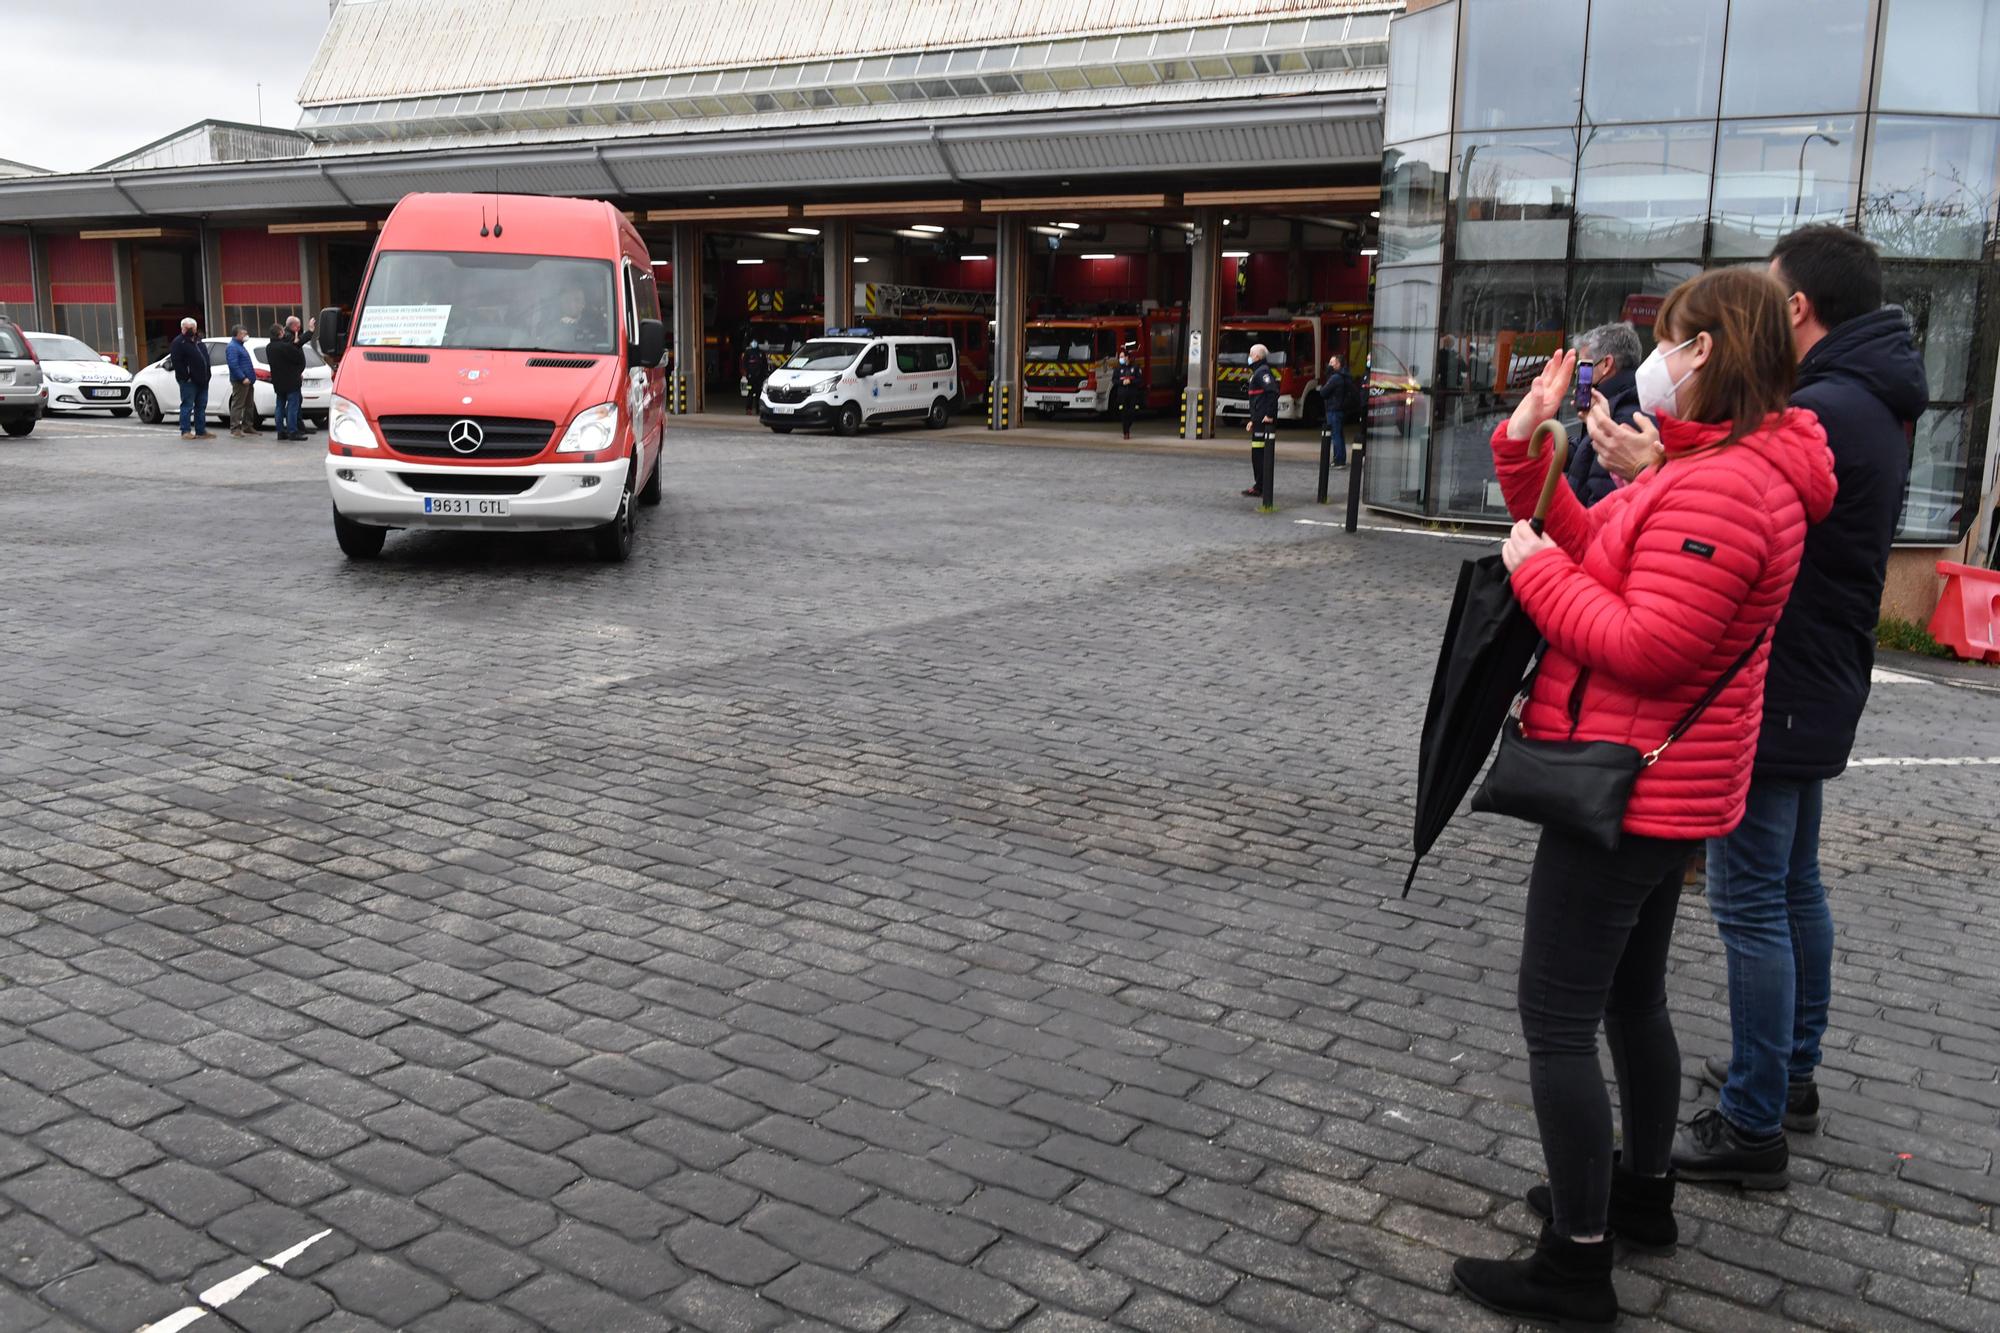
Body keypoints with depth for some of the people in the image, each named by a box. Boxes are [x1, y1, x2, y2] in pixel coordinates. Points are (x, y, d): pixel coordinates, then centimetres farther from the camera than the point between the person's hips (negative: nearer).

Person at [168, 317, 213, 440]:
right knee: (187, 406, -6)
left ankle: (201, 431, 14)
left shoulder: (199, 342, 19)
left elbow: (206, 359, 24)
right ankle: (185, 431, -3)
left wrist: (206, 376, 14)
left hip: (201, 380, 8)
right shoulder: (178, 343, -6)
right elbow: (176, 362, -13)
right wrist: (186, 376, -18)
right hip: (188, 381, -8)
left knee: (201, 406, 9)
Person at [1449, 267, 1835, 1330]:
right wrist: (1526, 443, 2)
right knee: (1632, 998, 23)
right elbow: (1589, 544, 11)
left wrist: (1535, 570, -16)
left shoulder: (1720, 486, -23)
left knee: (1556, 1021, -2)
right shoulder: (1715, 464, 12)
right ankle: (1641, 1194, 41)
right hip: (1664, 789, 11)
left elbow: (1644, 648, -27)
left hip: (1629, 792, -11)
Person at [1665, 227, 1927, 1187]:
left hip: (1774, 699, -11)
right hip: (1817, 693, 11)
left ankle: (1753, 1126, 6)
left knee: (1750, 903, -3)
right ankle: (1792, 1073, 34)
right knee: (1795, 889, 20)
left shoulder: (1819, 414, -22)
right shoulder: (1870, 408, 12)